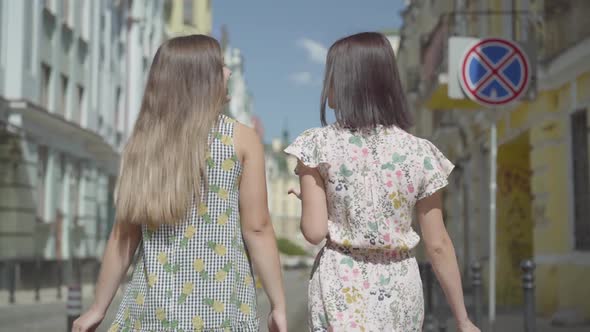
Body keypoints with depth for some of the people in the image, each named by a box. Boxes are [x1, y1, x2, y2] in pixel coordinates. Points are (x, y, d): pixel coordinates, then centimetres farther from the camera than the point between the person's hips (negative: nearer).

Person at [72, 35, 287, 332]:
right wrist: (278, 303, 1)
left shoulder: (143, 142, 3)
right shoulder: (242, 139, -3)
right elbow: (257, 229, -5)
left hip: (156, 303, 2)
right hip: (220, 304, -2)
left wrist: (99, 307, 10)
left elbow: (124, 234, 3)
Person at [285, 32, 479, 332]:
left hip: (342, 288, -2)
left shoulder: (317, 146, -8)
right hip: (399, 288, 2)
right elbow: (438, 246, -2)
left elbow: (314, 232, -10)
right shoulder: (419, 152, -3)